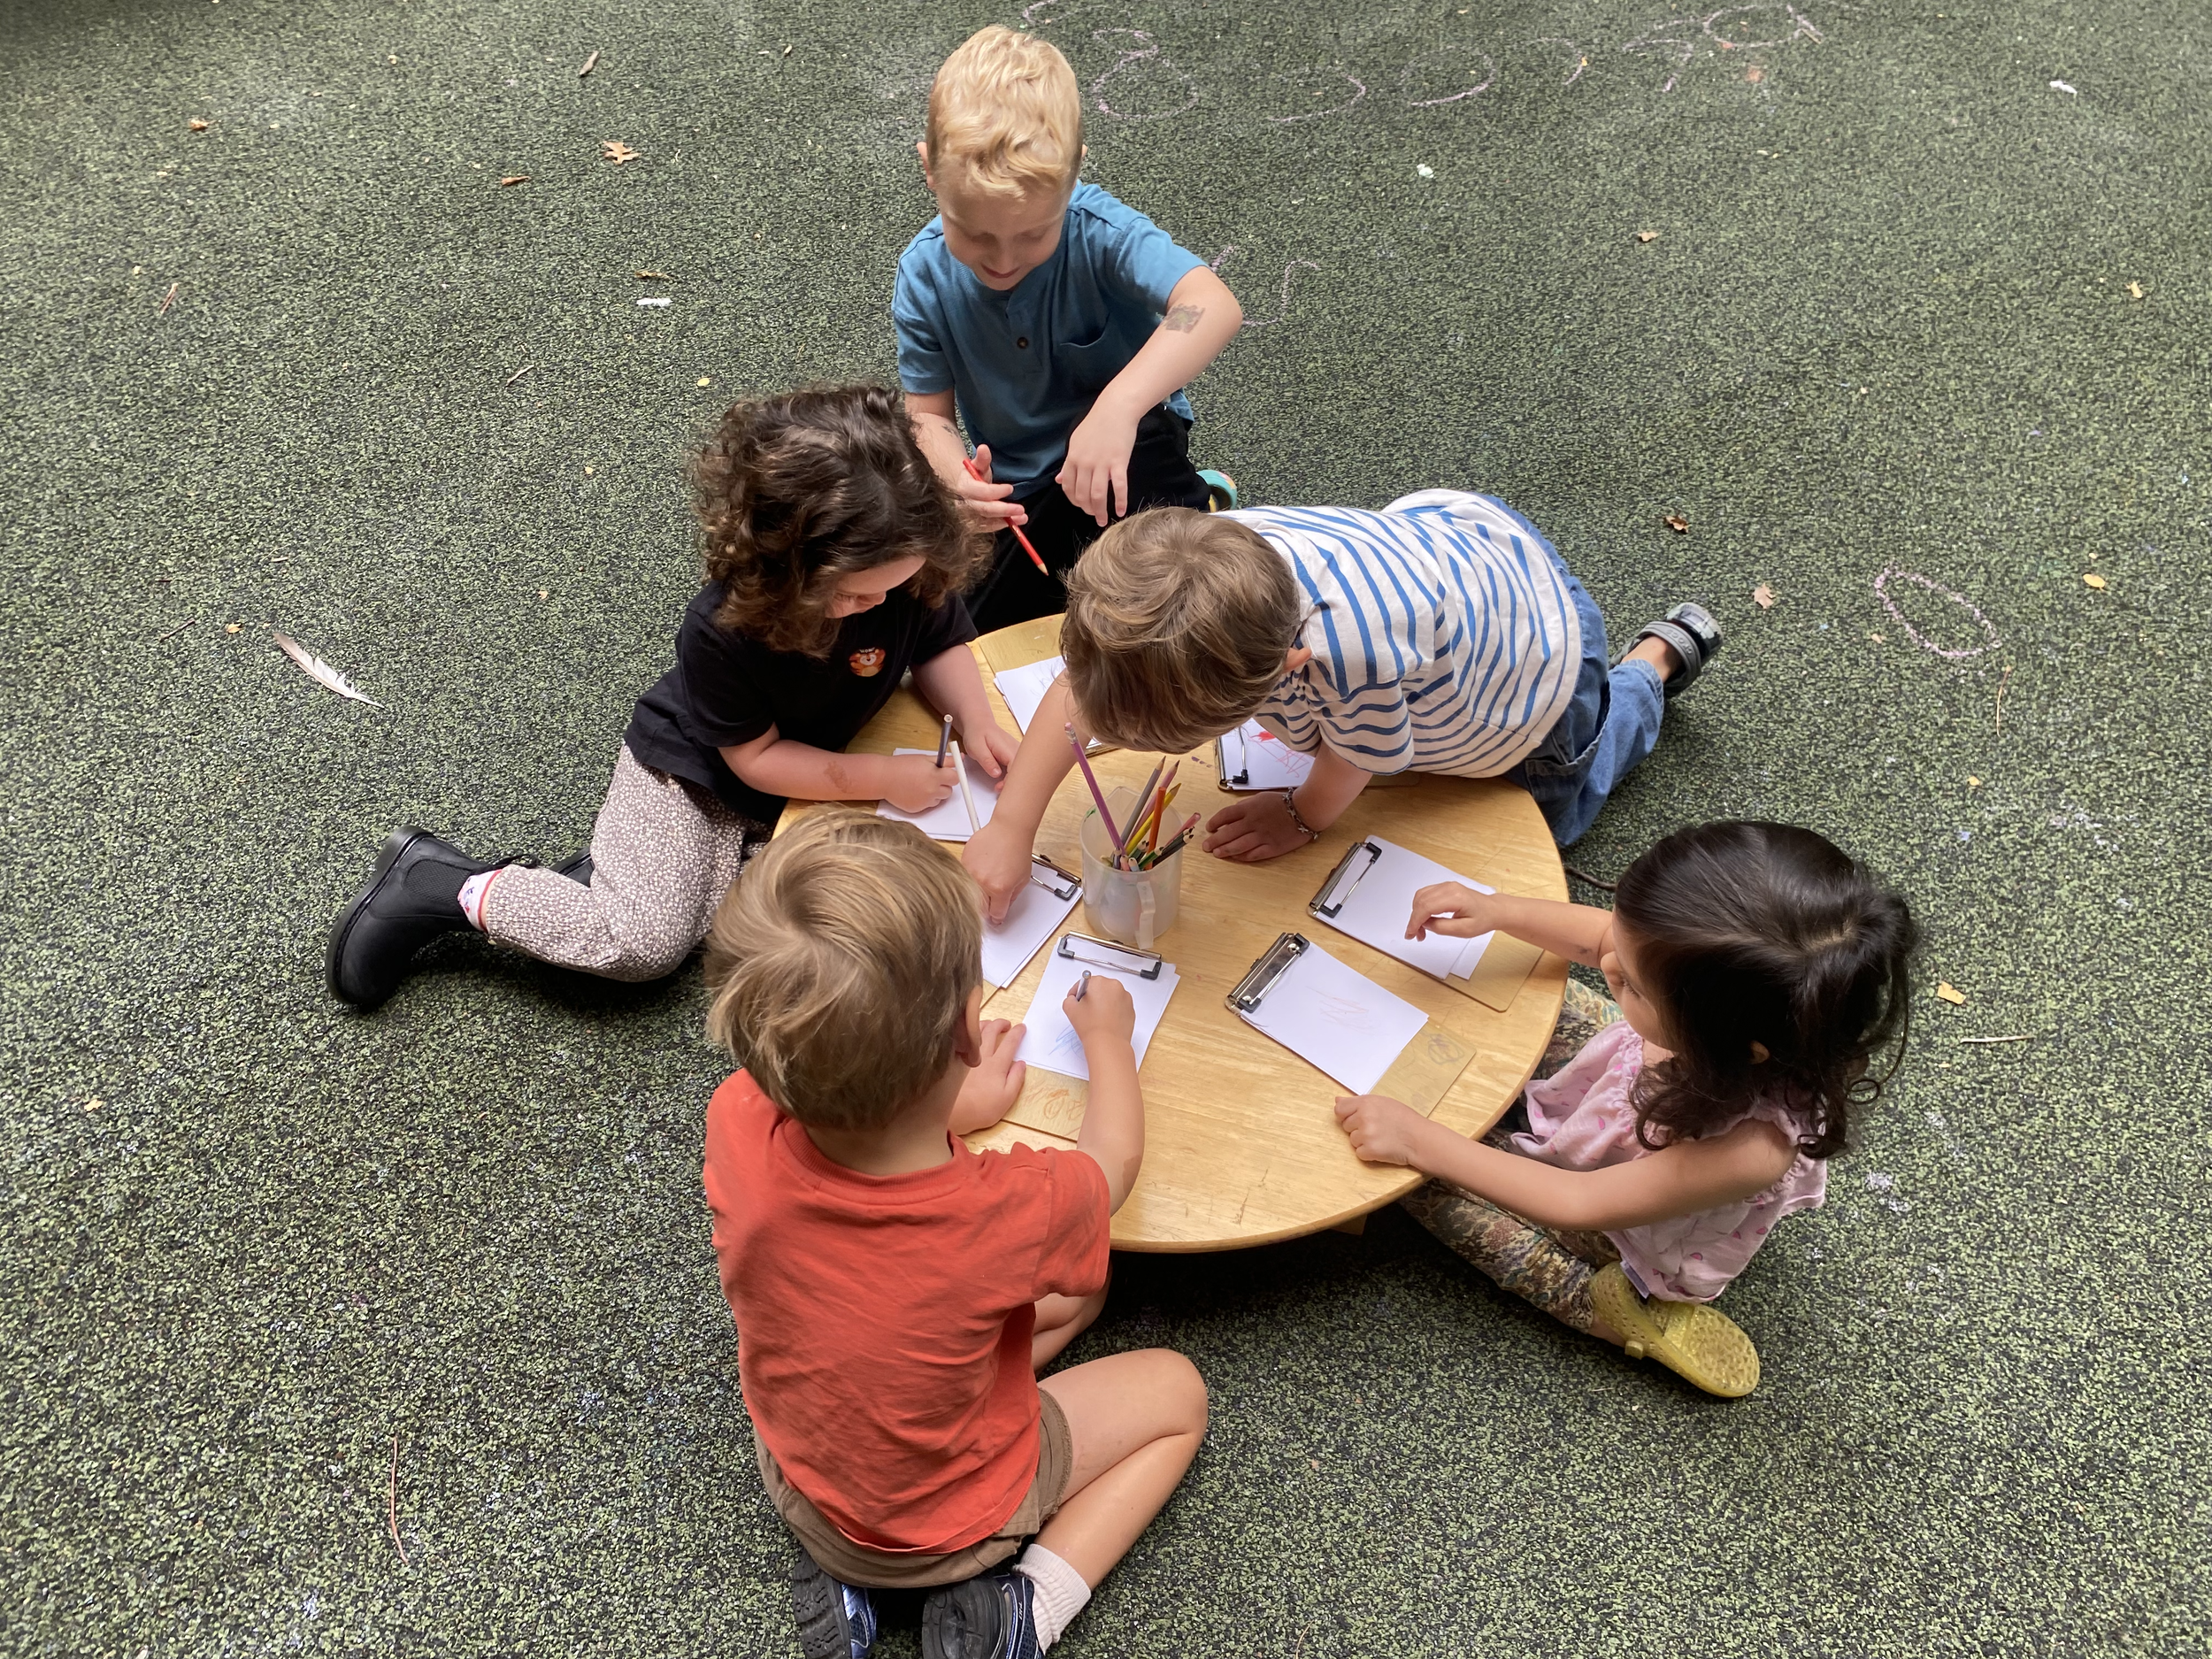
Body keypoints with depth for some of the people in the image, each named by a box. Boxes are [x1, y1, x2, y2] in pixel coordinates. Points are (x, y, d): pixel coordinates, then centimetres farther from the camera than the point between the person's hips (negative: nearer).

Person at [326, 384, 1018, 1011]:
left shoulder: (910, 568, -24)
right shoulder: (722, 629, -34)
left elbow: (941, 646, -4)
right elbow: (755, 757, -23)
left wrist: (976, 721, -23)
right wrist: (885, 777, -27)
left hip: (814, 777, 5)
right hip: (691, 773, -5)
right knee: (646, 942, -20)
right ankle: (436, 882, -3)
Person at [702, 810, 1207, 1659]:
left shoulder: (738, 1122, -31)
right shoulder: (1010, 1213, -39)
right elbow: (1115, 1158, -13)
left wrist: (952, 1107, 6)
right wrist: (1107, 1037, 4)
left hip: (793, 1475, 4)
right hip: (948, 1518, -3)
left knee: (1068, 1284, 18)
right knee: (1176, 1393, 18)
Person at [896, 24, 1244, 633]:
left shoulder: (1098, 230, -26)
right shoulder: (924, 276, -14)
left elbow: (1214, 307, -42)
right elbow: (928, 412, -7)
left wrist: (1118, 405, -57)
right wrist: (954, 473, -32)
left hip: (1128, 443, -5)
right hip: (1017, 484, 5)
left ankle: (1197, 500, -3)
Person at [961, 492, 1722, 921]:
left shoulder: (1349, 655, -53)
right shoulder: (1210, 555, -35)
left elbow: (1355, 763, -28)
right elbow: (1083, 685, -23)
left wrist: (1301, 818, -9)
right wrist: (1011, 828, -26)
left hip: (1540, 651, -5)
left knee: (1545, 819, 26)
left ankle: (1658, 657, 40)